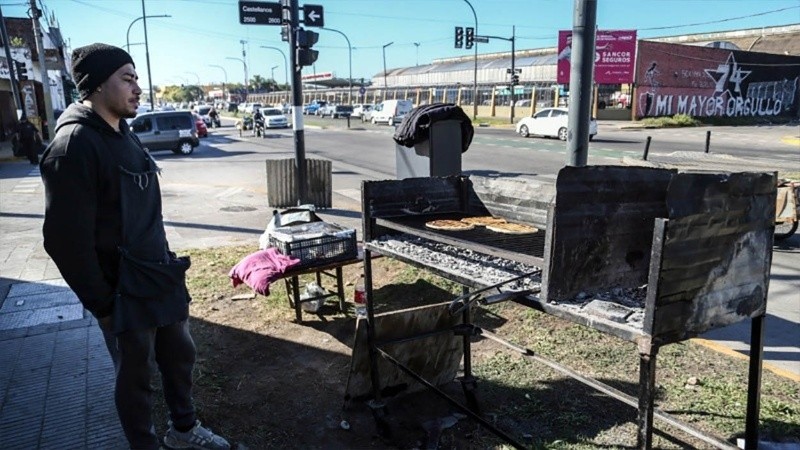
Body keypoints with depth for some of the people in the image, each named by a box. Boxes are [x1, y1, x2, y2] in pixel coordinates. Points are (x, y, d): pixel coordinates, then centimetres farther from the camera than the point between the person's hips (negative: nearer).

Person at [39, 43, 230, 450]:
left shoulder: (121, 133, 9)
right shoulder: (74, 145, -20)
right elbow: (66, 240, -21)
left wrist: (165, 263, 15)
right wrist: (102, 304, -16)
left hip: (163, 279, 8)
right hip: (126, 294, -8)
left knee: (179, 356, 21)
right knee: (135, 377, 11)